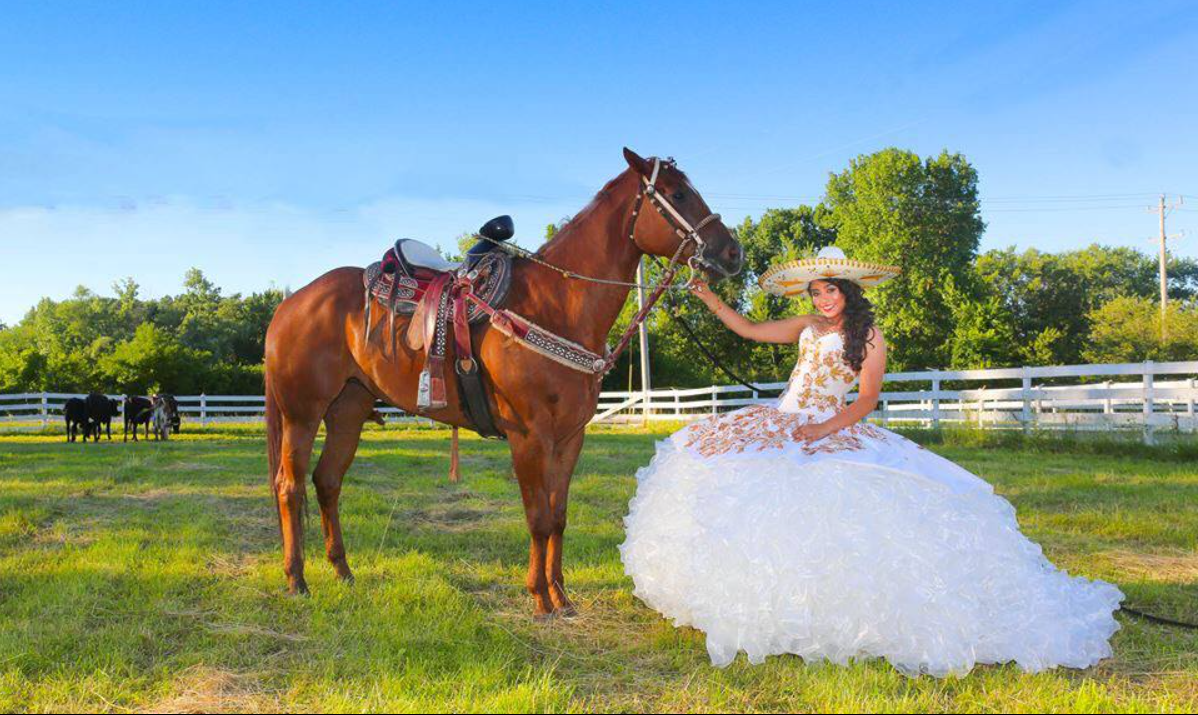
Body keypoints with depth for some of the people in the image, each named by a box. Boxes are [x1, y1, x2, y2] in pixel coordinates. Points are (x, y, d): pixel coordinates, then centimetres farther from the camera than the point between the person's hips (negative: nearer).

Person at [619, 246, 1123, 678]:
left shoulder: (869, 338, -2)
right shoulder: (807, 328, 15)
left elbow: (866, 400, -8)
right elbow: (749, 330, 18)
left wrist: (822, 430, -20)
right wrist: (708, 298, 11)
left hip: (831, 435, -6)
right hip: (779, 426, 6)